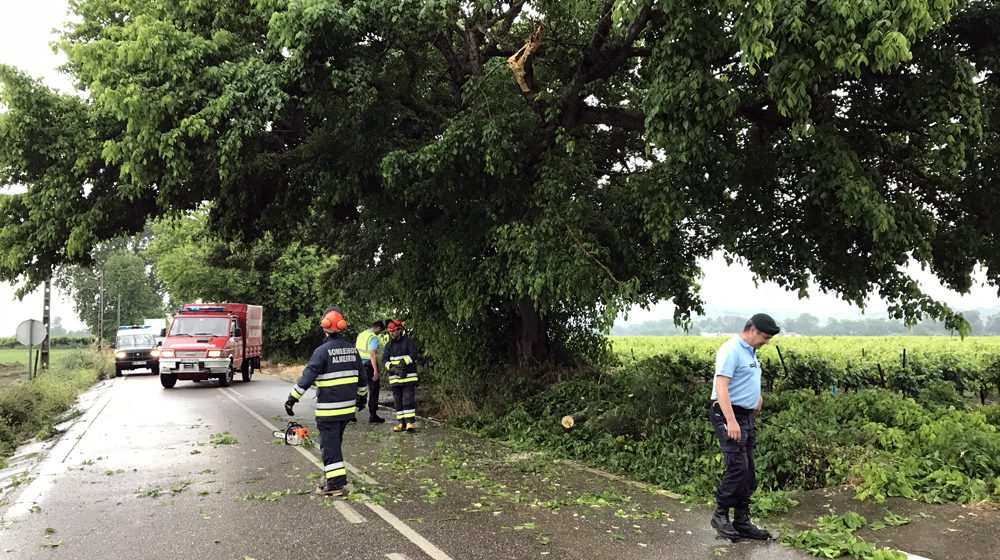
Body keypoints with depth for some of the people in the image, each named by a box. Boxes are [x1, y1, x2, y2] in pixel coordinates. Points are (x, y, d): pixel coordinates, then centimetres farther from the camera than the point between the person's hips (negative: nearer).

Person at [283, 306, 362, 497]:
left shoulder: (323, 351, -14)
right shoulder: (352, 349, 6)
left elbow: (307, 378, -16)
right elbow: (361, 377, 15)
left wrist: (291, 399, -9)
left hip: (328, 409, -6)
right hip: (348, 407, 7)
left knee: (329, 444, 0)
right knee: (335, 441, 20)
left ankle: (336, 483, -1)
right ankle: (334, 475, 28)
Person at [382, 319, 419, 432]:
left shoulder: (408, 342, -2)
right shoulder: (389, 345, 11)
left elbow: (413, 354, -14)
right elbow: (384, 359, 0)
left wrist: (403, 362, -27)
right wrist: (393, 368, -18)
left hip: (408, 376, -5)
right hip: (394, 377, 5)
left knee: (408, 400, -8)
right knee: (398, 401, 7)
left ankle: (410, 422, -6)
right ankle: (401, 423, 14)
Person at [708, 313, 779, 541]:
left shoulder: (750, 351, 16)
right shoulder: (731, 349, -15)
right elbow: (721, 386, -24)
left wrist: (757, 397, 11)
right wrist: (731, 421, -30)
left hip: (746, 417, 10)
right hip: (728, 416, -10)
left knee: (748, 472, 10)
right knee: (737, 467, -13)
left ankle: (742, 522, 17)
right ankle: (720, 515, 3)